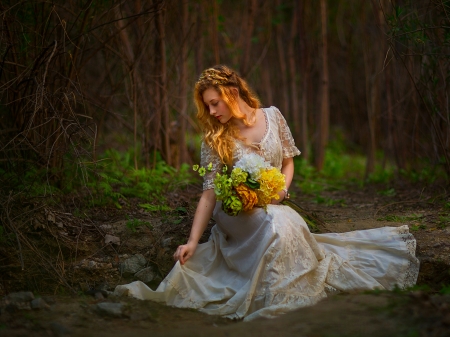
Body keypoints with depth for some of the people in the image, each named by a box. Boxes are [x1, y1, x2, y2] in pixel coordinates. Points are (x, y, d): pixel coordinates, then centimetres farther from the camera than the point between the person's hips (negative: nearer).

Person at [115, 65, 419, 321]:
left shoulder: (272, 117, 0)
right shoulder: (214, 139, -5)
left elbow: (288, 161, 13)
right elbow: (209, 194, -6)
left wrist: (282, 189, -8)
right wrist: (193, 241, -14)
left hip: (274, 205, 3)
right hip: (235, 214, -3)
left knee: (290, 228, -28)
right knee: (275, 227, -33)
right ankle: (271, 297, -23)